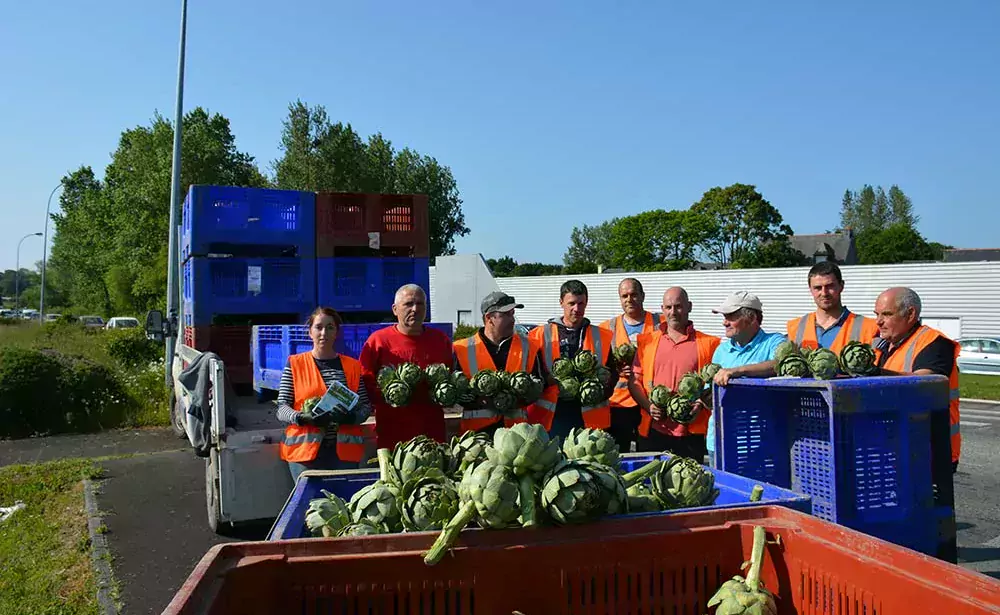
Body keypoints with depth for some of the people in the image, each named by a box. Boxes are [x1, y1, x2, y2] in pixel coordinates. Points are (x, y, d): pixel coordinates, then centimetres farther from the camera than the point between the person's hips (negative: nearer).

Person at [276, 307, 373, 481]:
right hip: (305, 450, -2)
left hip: (344, 452, 2)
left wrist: (351, 417, -12)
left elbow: (366, 406, 9)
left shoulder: (352, 366, 10)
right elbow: (281, 408, 1)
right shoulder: (295, 364, 5)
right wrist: (302, 418, -18)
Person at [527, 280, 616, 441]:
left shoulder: (603, 336, 12)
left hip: (589, 419, 1)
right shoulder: (541, 335, 8)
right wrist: (549, 379, -12)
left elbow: (612, 373, 14)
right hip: (550, 417, -1)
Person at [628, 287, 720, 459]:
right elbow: (634, 381, 10)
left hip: (691, 433, -2)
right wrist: (648, 406, -5)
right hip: (652, 431, 2)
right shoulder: (646, 341, 12)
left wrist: (701, 404, -11)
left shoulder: (708, 344, 6)